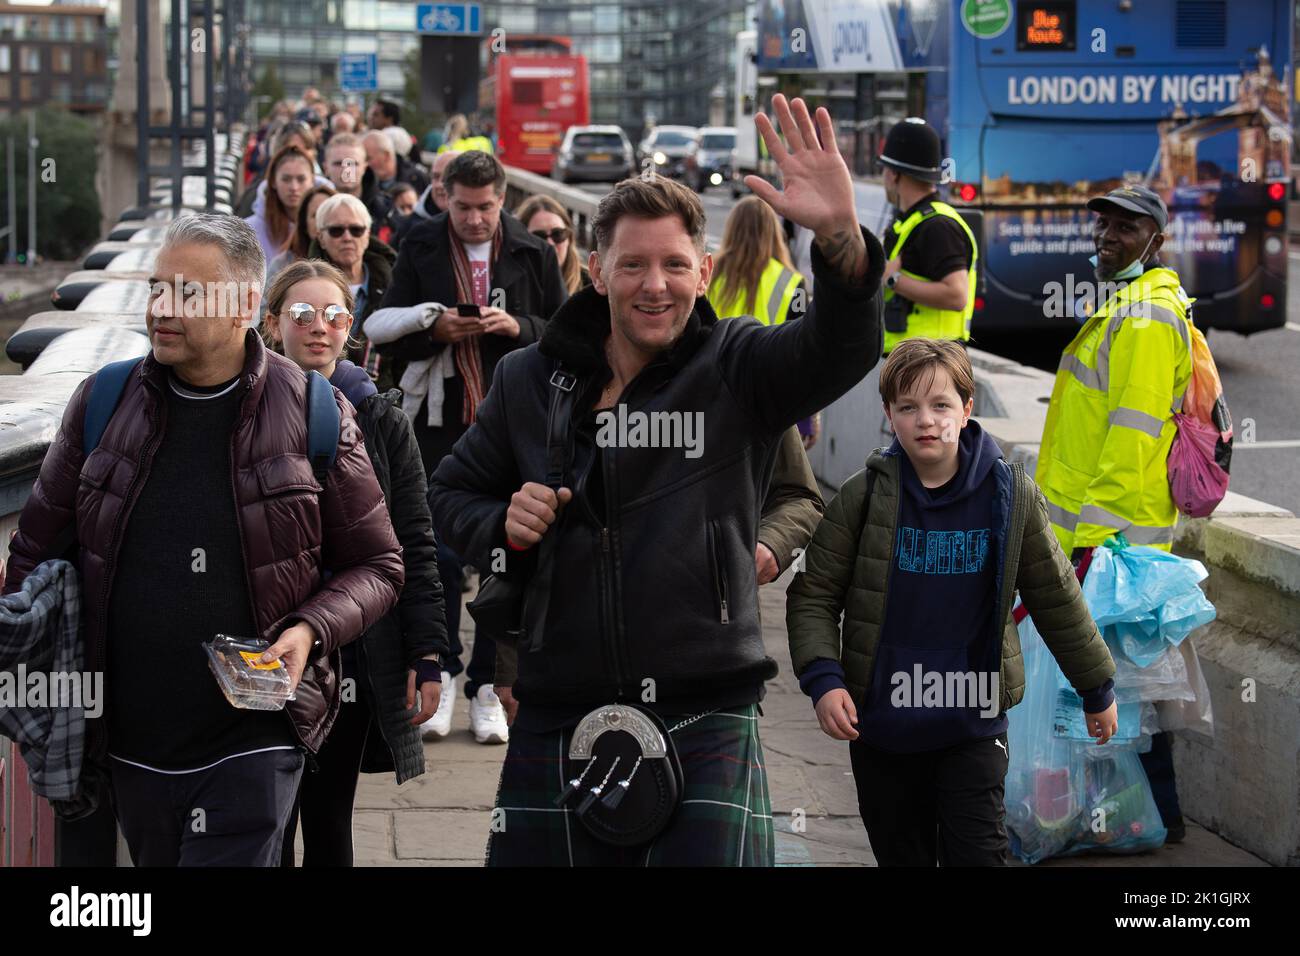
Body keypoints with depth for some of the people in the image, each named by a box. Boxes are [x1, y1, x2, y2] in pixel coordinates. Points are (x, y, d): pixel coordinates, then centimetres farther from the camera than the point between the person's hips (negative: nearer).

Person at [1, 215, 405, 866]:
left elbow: (377, 566, 4)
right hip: (131, 747, 4)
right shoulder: (102, 403, 3)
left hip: (254, 740, -4)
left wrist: (311, 630, -13)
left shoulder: (315, 415, -4)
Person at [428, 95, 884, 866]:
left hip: (705, 723, -3)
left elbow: (841, 349, -21)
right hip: (557, 726, 3)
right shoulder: (530, 382, 8)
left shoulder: (739, 368, -1)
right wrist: (501, 526, -3)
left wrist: (840, 236, -40)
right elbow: (452, 492, 20)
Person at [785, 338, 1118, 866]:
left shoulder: (1010, 493, -3)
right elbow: (814, 596, -1)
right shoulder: (862, 497, -5)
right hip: (881, 724, 1)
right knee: (902, 855, 11)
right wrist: (823, 679, -17)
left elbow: (1056, 597, 7)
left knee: (978, 852, -7)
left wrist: (1097, 688, 13)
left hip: (974, 721, -1)